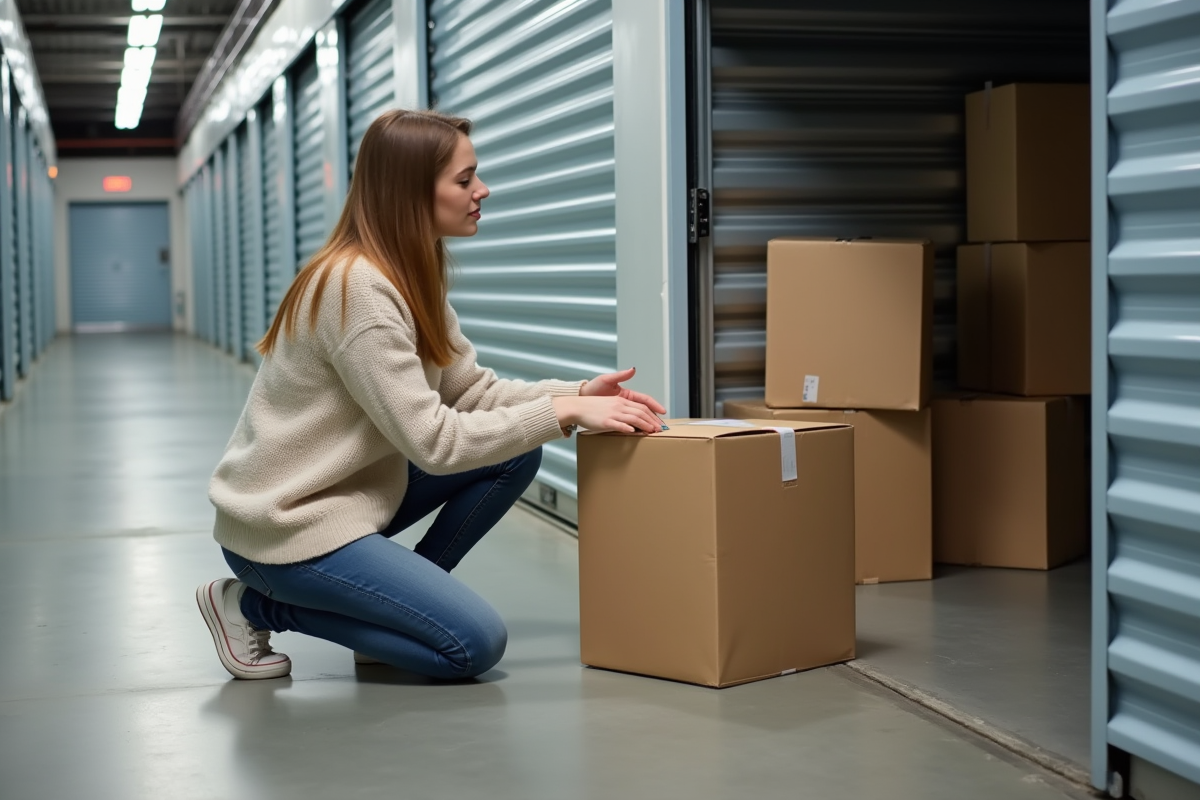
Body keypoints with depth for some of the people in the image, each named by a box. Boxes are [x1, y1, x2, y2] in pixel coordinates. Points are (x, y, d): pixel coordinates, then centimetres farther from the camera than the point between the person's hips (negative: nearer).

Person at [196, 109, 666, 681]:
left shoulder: (411, 276, 5)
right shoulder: (355, 287, -25)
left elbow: (473, 391, 5)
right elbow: (433, 441, -26)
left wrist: (577, 394, -10)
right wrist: (563, 412, -22)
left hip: (353, 486, 9)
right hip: (285, 525, -9)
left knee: (516, 453, 1)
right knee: (475, 644, -14)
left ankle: (391, 605, 8)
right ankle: (255, 605, -2)